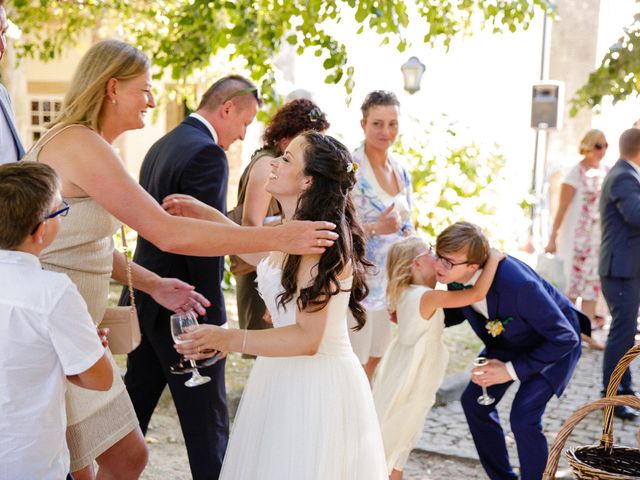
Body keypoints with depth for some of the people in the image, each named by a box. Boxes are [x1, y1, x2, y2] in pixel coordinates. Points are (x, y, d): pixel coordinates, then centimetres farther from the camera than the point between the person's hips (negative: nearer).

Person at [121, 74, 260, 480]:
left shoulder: (162, 146, 12)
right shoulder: (207, 154, -18)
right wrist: (212, 317, -17)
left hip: (146, 301, 9)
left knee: (135, 404, 19)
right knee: (207, 420, 3)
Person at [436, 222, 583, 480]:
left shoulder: (517, 283, -42)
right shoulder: (456, 274, -22)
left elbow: (565, 339, -31)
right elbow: (459, 311, 2)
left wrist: (512, 371, -31)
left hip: (554, 344, -7)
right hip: (508, 340, 7)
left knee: (523, 417, -19)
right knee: (474, 401, 6)